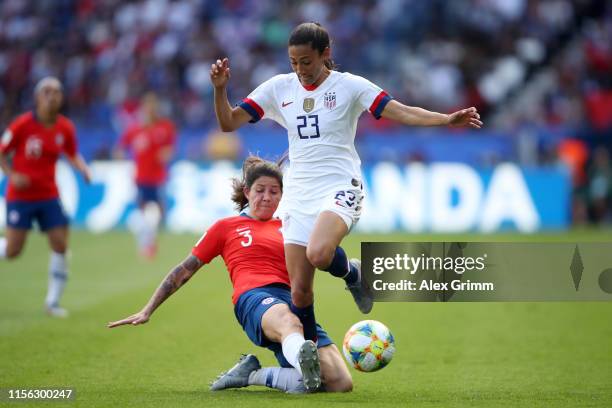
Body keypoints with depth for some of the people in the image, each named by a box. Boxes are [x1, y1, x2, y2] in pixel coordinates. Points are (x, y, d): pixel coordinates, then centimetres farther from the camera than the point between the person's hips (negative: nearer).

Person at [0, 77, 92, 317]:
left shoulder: (65, 128, -1)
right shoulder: (22, 125, -13)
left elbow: (72, 155, 15)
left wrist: (83, 169, -5)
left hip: (49, 196, 4)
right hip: (20, 196, -3)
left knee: (60, 246, -7)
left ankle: (53, 302, 5)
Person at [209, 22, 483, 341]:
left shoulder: (349, 86, -4)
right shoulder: (279, 88, 6)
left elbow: (402, 113, -11)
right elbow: (228, 123, 7)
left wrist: (447, 120, -25)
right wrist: (220, 88, -11)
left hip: (339, 189, -4)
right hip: (298, 195, 4)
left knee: (318, 254, -33)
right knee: (299, 291, -1)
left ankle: (352, 273, 2)